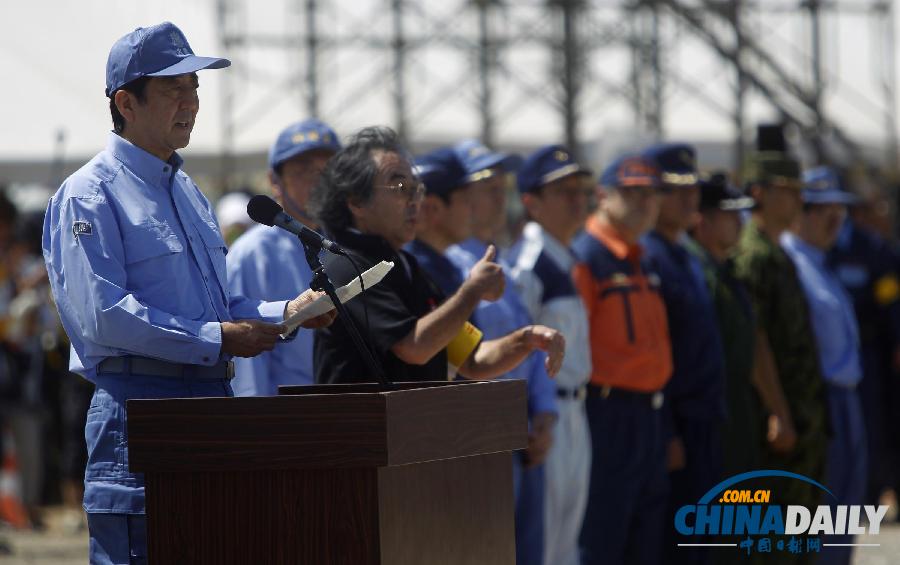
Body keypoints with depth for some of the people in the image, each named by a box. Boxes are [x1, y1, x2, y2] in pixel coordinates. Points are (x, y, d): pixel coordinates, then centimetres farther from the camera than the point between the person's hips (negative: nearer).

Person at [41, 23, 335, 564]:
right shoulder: (90, 195, -6)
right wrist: (215, 339, -18)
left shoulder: (189, 192, 22)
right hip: (137, 407, -9)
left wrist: (286, 313, 6)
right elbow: (101, 315, -18)